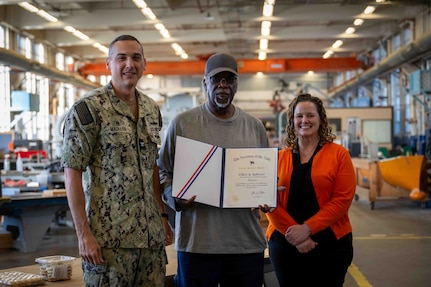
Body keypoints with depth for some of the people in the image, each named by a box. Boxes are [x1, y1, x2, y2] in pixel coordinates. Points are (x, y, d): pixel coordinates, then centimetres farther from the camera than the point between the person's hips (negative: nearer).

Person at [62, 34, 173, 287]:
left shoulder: (152, 109, 10)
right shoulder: (88, 109, -10)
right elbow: (72, 172, -12)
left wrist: (162, 214, 12)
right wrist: (83, 233, -16)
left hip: (151, 235, 6)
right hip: (109, 237, -6)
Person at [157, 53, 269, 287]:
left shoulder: (255, 126, 10)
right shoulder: (182, 123, 2)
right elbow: (163, 171, 6)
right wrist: (175, 197, -13)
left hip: (247, 242, 3)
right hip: (196, 241, -2)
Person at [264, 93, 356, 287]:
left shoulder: (338, 154, 0)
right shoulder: (279, 158, 6)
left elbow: (343, 199, -8)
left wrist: (307, 228, -16)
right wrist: (294, 233, -13)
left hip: (330, 244, -2)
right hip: (284, 244, 2)